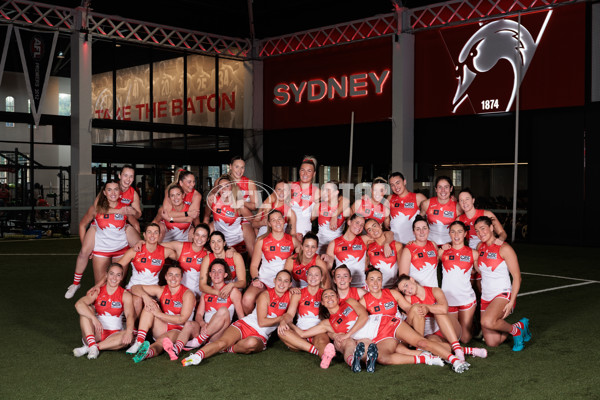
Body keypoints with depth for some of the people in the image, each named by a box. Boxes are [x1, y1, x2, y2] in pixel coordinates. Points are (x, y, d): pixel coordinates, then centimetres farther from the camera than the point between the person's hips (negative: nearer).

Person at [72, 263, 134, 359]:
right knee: (86, 309, -20)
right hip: (95, 333, 0)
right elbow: (78, 304, -19)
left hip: (113, 335, 0)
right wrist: (94, 318, -36)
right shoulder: (97, 292, -1)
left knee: (129, 337, -32)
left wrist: (129, 331, -37)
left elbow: (130, 315, -16)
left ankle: (87, 348, -29)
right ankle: (92, 345, -32)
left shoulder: (125, 295, 0)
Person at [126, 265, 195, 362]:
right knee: (150, 304, -15)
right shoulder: (161, 290, 6)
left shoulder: (188, 294, -8)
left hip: (178, 331, -5)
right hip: (161, 329, 6)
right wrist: (145, 296, -15)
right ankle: (139, 341, -30)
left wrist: (159, 314, -19)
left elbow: (182, 319, -17)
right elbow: (135, 288, 7)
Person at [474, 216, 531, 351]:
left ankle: (515, 330, -5)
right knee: (492, 343, 2)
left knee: (487, 321, -36)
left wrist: (511, 301, -19)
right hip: (485, 298, 7)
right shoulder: (480, 247, 8)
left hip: (503, 295, -6)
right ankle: (520, 326, 28)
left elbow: (517, 277, -12)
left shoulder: (504, 249, -11)